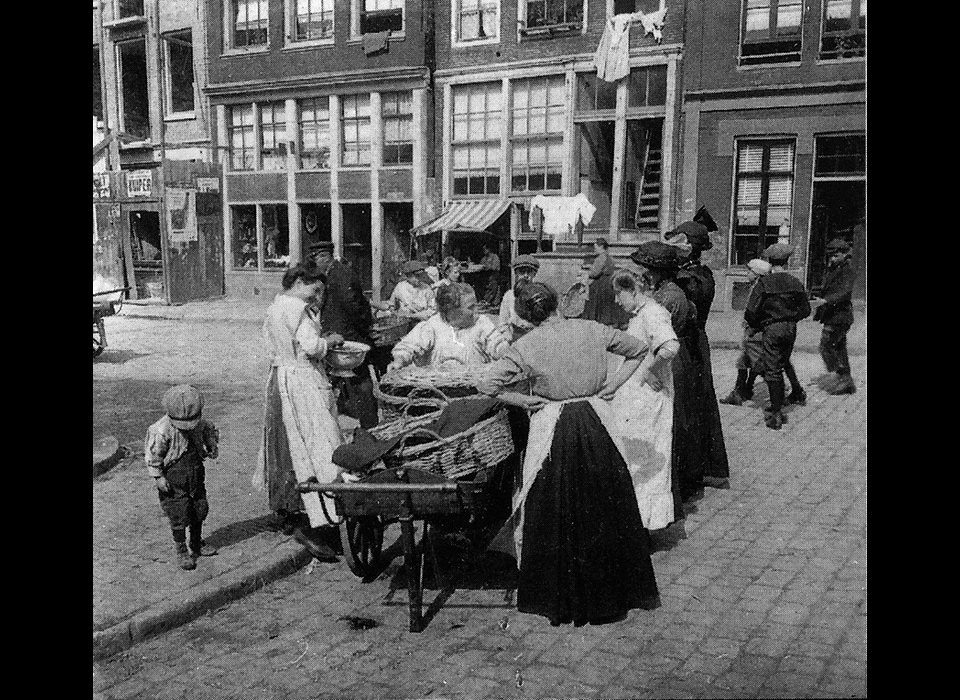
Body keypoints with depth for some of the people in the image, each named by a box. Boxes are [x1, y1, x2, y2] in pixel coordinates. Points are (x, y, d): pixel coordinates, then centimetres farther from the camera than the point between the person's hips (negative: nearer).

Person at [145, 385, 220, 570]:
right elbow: (152, 454, -16)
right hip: (173, 479, -5)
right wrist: (158, 476, -16)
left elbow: (211, 430, 14)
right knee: (179, 515, -3)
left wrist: (213, 446, -2)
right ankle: (180, 551, 14)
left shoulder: (200, 422, -7)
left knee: (200, 509, 14)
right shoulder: (161, 430, -23)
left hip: (196, 473, 6)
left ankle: (197, 544, 34)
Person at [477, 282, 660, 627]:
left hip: (551, 428, -2)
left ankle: (556, 597, 20)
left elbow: (487, 385, -11)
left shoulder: (526, 346, -7)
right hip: (596, 422, 3)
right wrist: (613, 384, 9)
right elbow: (639, 349, 12)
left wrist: (524, 400, -1)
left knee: (554, 511, 9)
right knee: (604, 506, 15)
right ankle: (609, 591, 28)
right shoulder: (592, 330, 0)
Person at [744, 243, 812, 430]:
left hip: (772, 330, -5)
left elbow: (750, 312, -14)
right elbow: (805, 310, 8)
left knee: (772, 371, 0)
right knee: (781, 366, 18)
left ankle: (776, 414, -1)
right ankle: (778, 406, 27)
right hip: (790, 329, 5)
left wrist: (756, 325, 4)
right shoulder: (795, 283, 2)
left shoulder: (763, 283, -12)